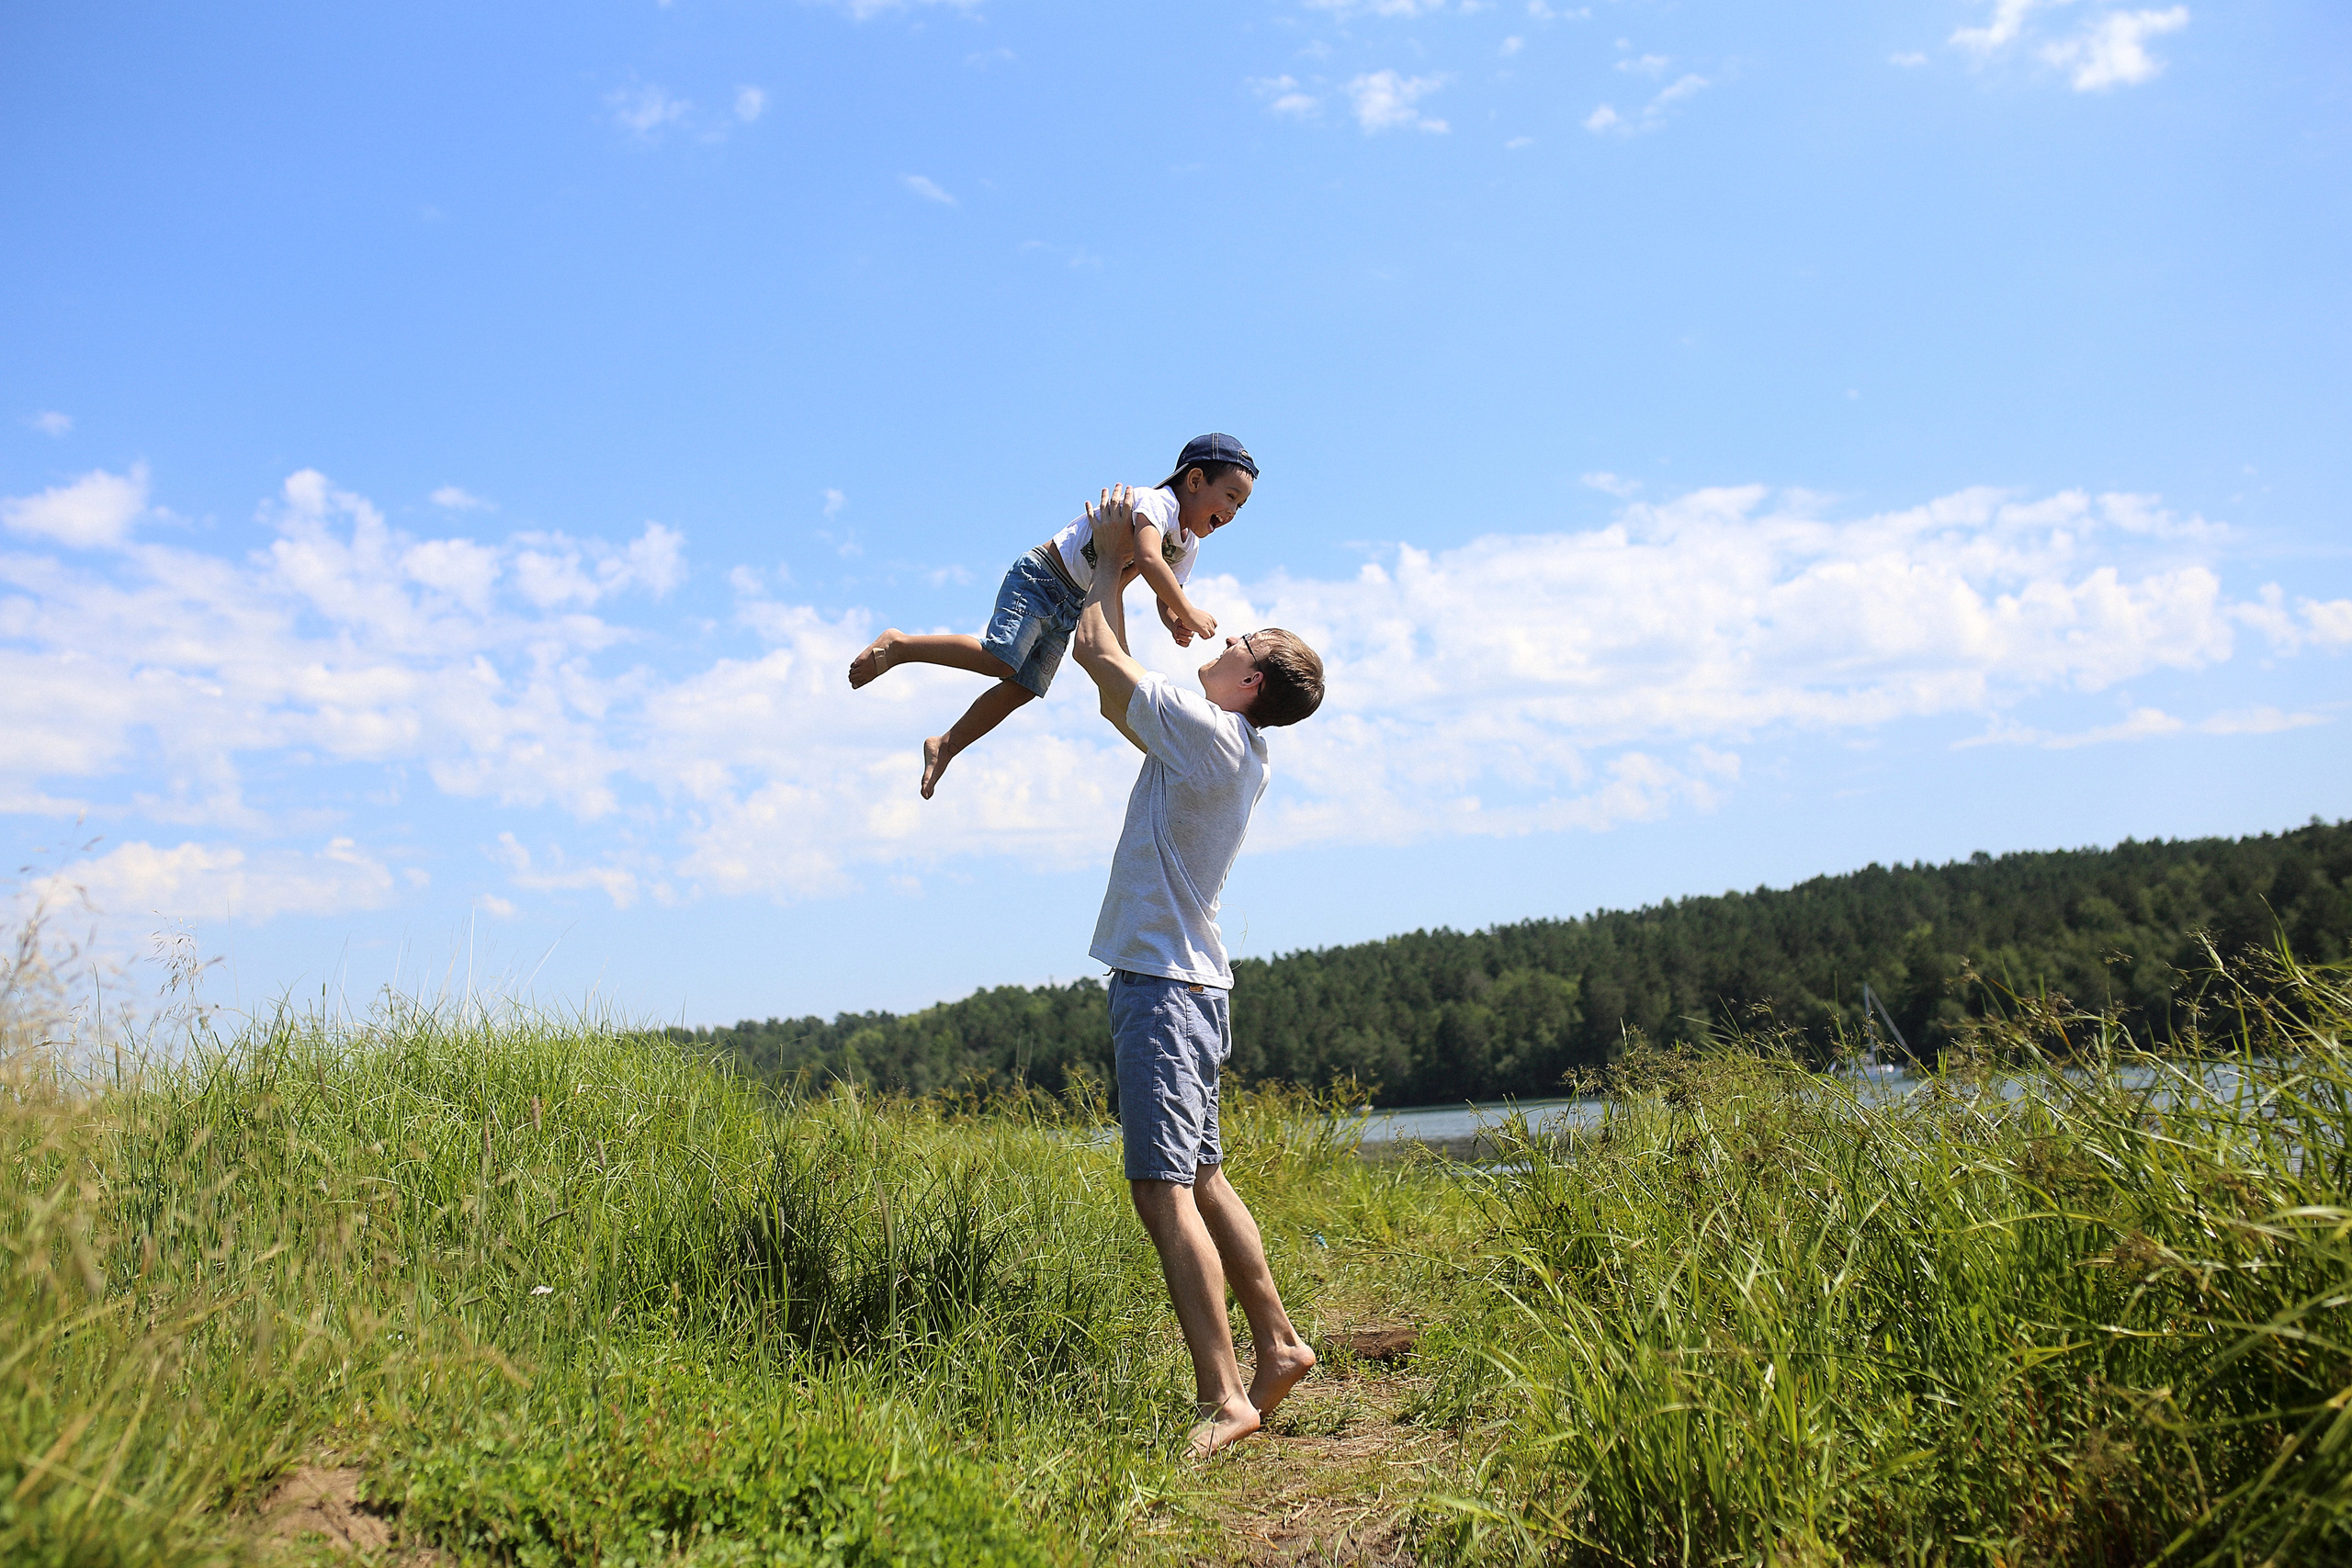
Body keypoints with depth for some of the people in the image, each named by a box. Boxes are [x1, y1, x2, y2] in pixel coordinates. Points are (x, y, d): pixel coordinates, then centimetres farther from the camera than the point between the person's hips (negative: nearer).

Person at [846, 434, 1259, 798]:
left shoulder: (1188, 548, 8)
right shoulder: (1156, 502, -21)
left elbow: (1166, 599, 12)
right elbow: (1148, 560, -38)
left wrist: (1175, 624, -12)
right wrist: (1189, 612, -36)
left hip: (1071, 608, 9)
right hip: (1041, 578, -9)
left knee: (1024, 688, 4)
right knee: (998, 658, -24)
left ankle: (946, 745, 16)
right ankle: (899, 646, -8)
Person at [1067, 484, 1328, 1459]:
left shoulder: (1208, 732, -13)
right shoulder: (1228, 746, 14)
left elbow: (1096, 653, -8)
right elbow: (1118, 688, 25)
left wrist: (1112, 552, 8)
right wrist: (1121, 560, 25)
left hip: (1164, 984, -10)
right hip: (1184, 982, 10)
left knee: (1163, 1188, -14)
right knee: (1200, 1178, 17)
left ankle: (1222, 1399, -15)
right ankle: (1277, 1345, 23)